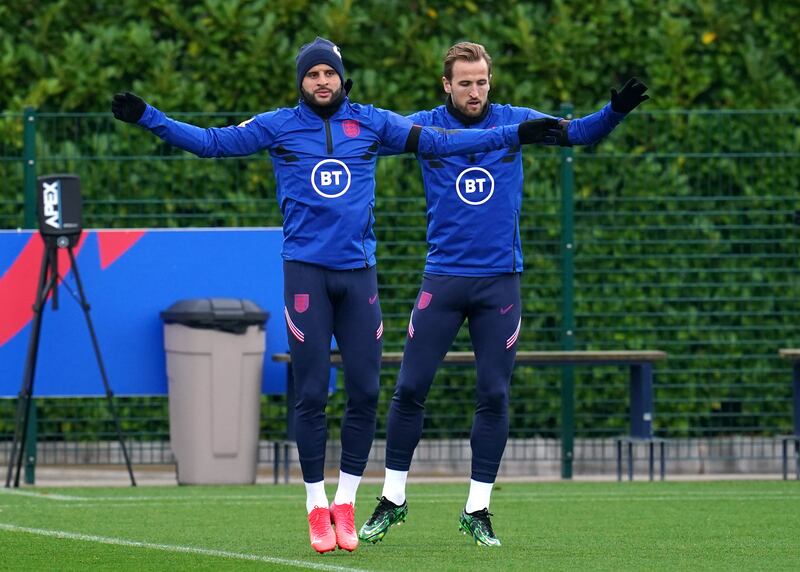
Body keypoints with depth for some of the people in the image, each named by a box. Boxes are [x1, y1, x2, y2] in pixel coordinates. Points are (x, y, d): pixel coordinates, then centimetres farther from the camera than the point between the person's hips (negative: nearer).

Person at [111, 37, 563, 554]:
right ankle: (317, 506, 6)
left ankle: (345, 503, 11)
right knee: (311, 395, -3)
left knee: (365, 392, -1)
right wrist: (147, 118, -7)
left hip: (359, 273, 2)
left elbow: (438, 141, 10)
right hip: (306, 272, -2)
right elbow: (210, 141, 3)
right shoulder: (278, 127, 4)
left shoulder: (372, 124, 8)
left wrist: (514, 135, 8)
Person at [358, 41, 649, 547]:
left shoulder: (513, 122, 3)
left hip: (500, 280, 1)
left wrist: (616, 111, -18)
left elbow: (577, 133, 0)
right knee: (410, 389, -2)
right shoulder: (425, 127, 0)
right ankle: (393, 501, 11)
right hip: (443, 277, -1)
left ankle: (478, 510, 9)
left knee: (494, 396, 0)